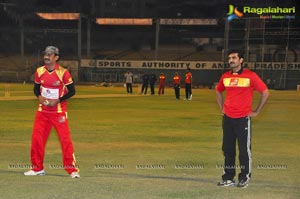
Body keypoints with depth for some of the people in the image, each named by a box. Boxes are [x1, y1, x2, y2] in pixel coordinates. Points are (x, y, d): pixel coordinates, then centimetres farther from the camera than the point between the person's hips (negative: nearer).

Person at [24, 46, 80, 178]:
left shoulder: (63, 72, -11)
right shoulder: (39, 71, 2)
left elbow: (72, 91, -6)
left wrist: (58, 100, -16)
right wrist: (39, 96, -7)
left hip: (59, 111, -4)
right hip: (42, 110, 4)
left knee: (65, 139, -8)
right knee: (36, 138, 3)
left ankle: (71, 169, 1)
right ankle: (37, 168, 18)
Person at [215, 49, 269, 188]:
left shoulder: (250, 76, -7)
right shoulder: (225, 76, 7)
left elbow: (265, 92, -3)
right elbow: (218, 91, 26)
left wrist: (256, 111, -2)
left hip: (243, 118, -5)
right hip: (227, 118, 5)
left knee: (244, 149, -1)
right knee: (227, 149, 8)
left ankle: (244, 178, 10)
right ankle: (228, 178, 17)